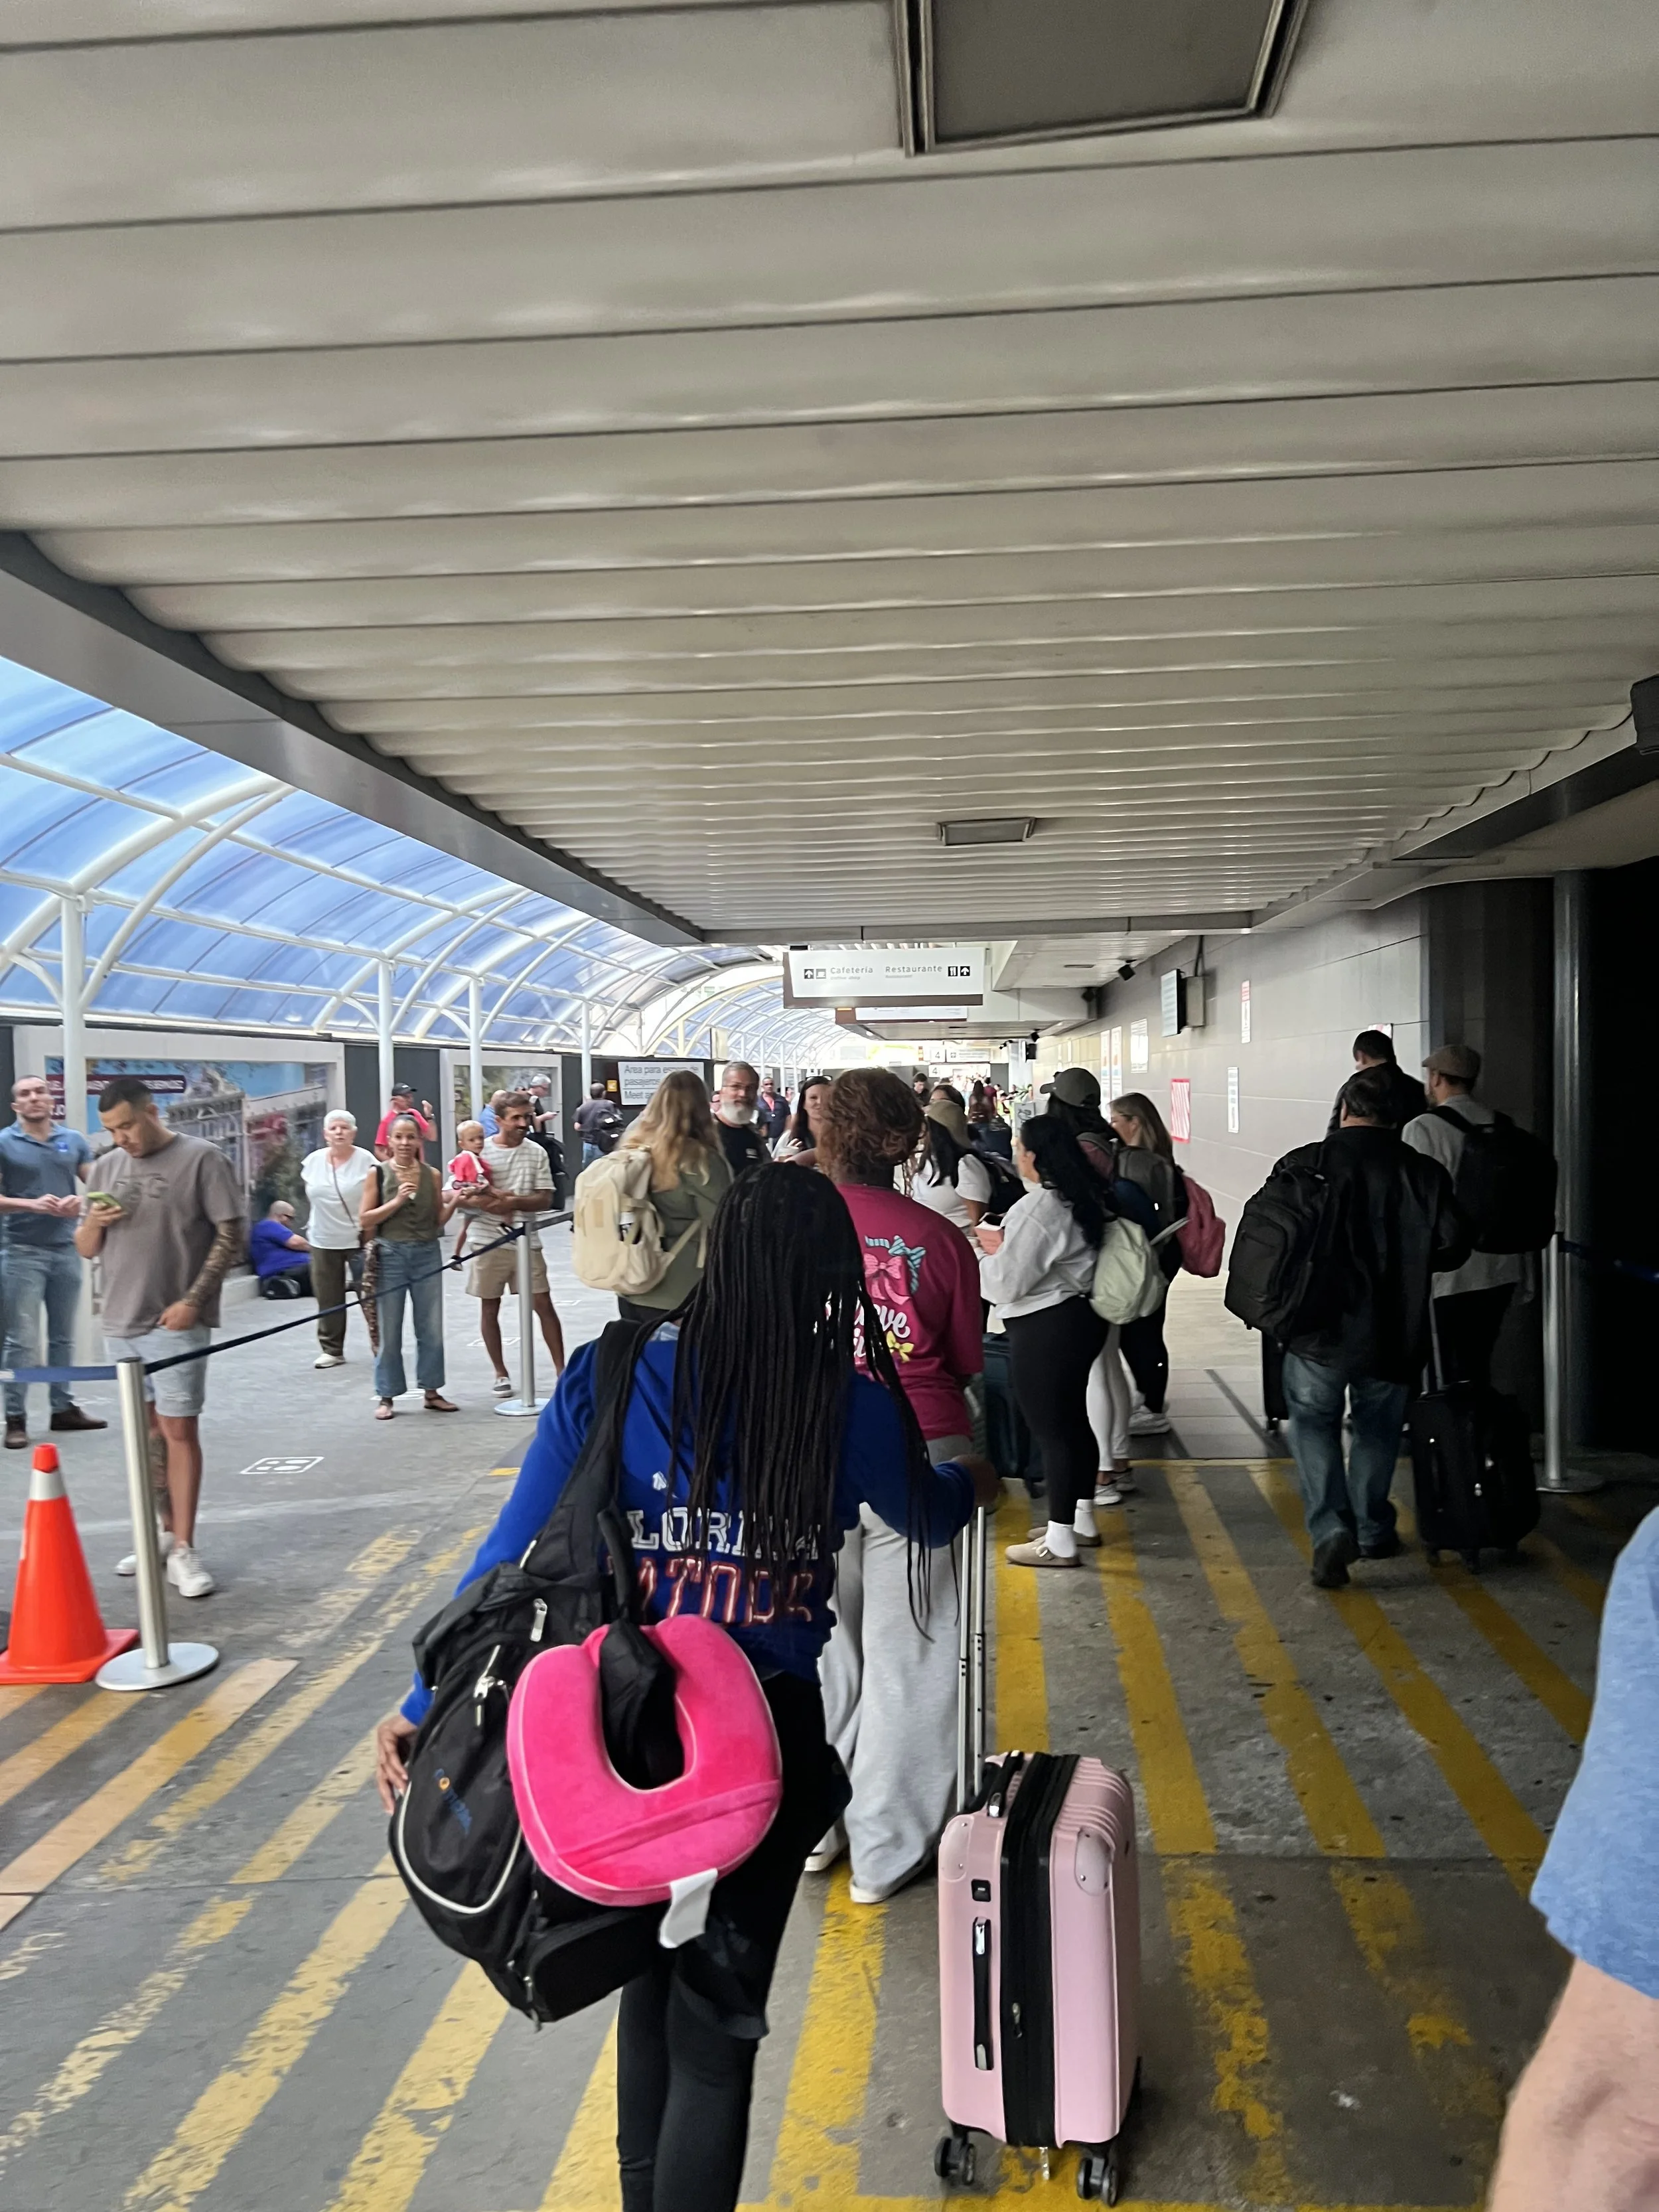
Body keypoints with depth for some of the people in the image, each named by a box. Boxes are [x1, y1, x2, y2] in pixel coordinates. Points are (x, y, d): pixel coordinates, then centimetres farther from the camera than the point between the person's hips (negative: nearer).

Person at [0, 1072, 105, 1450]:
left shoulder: (74, 1141, 8)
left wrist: (80, 1200, -13)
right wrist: (33, 1205, -22)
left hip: (66, 1249, 4)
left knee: (63, 1335, 12)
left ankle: (64, 1408, 21)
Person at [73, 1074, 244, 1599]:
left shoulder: (201, 1160, -6)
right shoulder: (108, 1167, 12)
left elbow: (230, 1238, -8)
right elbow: (86, 1251, 16)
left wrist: (193, 1301, -15)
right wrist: (93, 1223, -7)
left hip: (175, 1324, -6)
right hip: (120, 1323, 6)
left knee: (179, 1430, -4)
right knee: (145, 1430, 12)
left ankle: (183, 1549, 0)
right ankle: (165, 1532, 23)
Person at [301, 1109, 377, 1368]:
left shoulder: (366, 1161, -8)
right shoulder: (313, 1161, 6)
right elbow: (313, 1196, 17)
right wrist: (318, 1222, 15)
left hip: (359, 1240, -4)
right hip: (323, 1242, 4)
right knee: (328, 1300, 9)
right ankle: (331, 1350, 18)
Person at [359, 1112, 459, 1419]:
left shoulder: (432, 1175, 5)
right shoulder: (378, 1173, -2)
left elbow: (437, 1221, 11)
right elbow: (364, 1221, -6)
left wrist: (452, 1203, -7)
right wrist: (397, 1202, -16)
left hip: (427, 1255, 3)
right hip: (390, 1255, -3)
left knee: (432, 1328, 8)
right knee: (389, 1331, 4)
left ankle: (431, 1391, 20)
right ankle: (386, 1396, 15)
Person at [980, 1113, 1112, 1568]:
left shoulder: (1038, 1208, -22)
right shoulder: (1084, 1198, 8)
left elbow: (1006, 1283, -19)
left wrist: (992, 1254, 0)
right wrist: (1008, 1246, 11)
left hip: (1044, 1330, -10)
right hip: (1081, 1317, 10)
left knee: (1050, 1430, -1)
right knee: (1073, 1419, 20)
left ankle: (1060, 1541, 8)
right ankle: (1082, 1520, 33)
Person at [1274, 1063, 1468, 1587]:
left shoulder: (1304, 1164, -8)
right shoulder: (1424, 1172, -3)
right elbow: (1453, 1245, -6)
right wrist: (1409, 1261, 13)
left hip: (1319, 1325, -2)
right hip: (1392, 1329, 2)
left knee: (1314, 1420, 11)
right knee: (1378, 1427, 20)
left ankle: (1331, 1528, -5)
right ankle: (1373, 1529, 30)